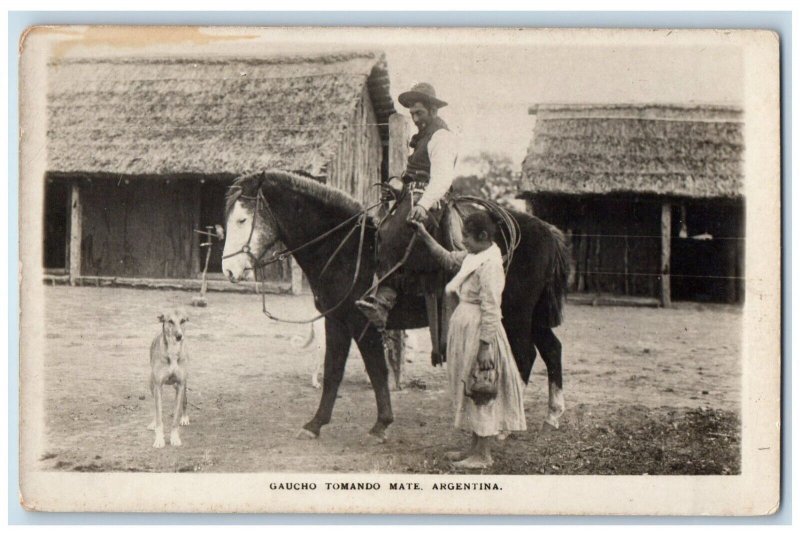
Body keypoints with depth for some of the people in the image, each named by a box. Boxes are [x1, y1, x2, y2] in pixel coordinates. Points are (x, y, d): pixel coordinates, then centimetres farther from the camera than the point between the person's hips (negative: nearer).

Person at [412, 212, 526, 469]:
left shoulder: (489, 264, -20)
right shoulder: (473, 257, 7)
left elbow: (490, 310, -22)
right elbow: (447, 259, 24)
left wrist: (485, 347, -23)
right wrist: (425, 236, 15)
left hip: (478, 332, -10)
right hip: (465, 330, 10)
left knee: (482, 393, 1)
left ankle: (483, 456, 12)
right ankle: (476, 448, 29)